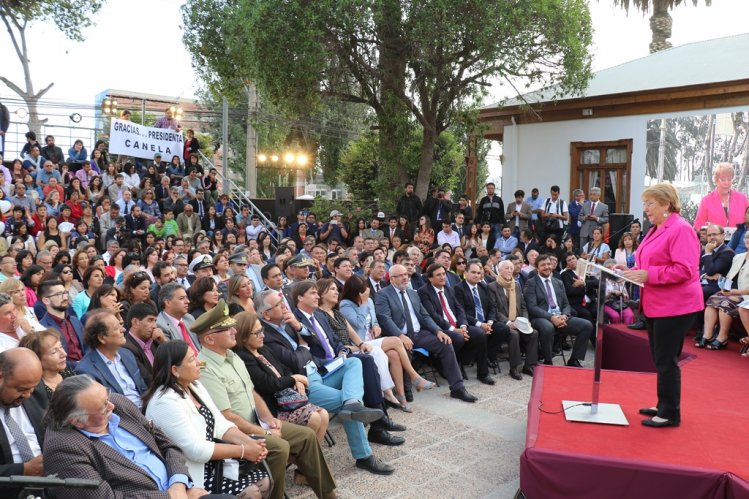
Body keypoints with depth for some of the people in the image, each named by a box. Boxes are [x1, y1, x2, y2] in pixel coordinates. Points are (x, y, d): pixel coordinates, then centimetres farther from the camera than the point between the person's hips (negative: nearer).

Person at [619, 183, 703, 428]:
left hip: (675, 306, -9)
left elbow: (684, 270, -23)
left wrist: (648, 275, -24)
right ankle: (664, 405, 29)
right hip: (655, 305, 9)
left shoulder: (681, 230, -15)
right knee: (660, 359, 16)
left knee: (666, 360, -2)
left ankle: (670, 414, 10)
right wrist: (632, 271, 6)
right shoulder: (656, 230, 14)